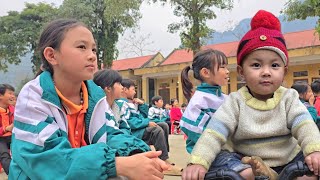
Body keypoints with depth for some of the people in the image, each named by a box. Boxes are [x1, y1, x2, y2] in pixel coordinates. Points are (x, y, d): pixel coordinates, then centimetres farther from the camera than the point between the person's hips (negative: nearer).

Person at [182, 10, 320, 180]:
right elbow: (214, 133, -18)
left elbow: (304, 126, -17)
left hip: (289, 162, 2)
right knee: (218, 159, -27)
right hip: (246, 164, -1)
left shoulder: (288, 98, -2)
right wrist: (197, 162, -34)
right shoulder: (235, 101, -7)